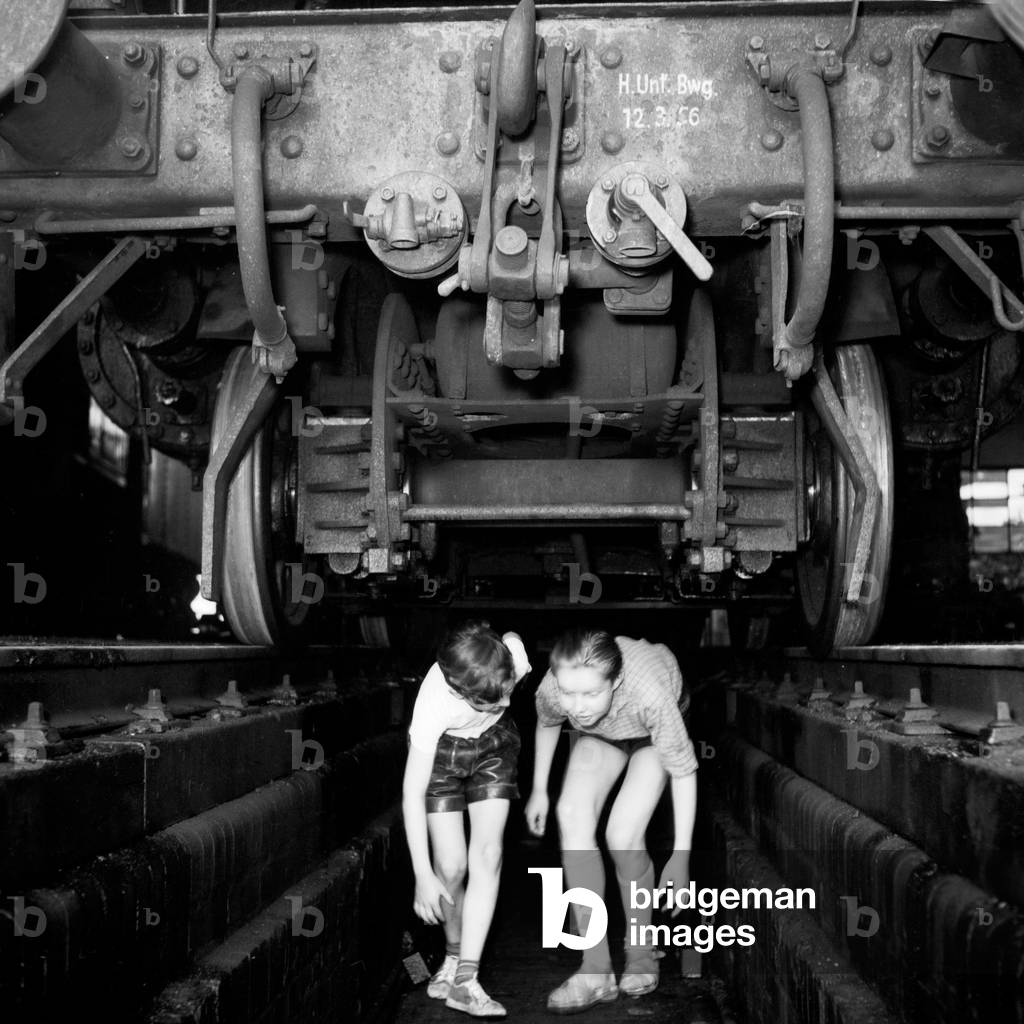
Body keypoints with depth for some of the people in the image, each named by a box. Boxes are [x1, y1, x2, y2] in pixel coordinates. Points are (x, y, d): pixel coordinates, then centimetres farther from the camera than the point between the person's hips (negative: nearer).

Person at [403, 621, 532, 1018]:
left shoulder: (514, 656, -33)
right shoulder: (435, 702, -39)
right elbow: (413, 793, -31)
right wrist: (422, 875, -31)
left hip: (495, 744, 2)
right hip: (440, 750, -2)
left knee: (488, 854, -14)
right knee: (452, 865, -10)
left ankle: (464, 979, -14)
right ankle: (453, 956, 19)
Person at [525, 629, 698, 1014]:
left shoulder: (650, 694, -45)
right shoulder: (551, 691, -34)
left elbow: (683, 772, -29)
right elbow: (546, 724, -5)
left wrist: (681, 858, -25)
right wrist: (539, 790, 6)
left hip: (654, 735, -3)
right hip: (601, 737, 3)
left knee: (623, 836, -20)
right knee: (572, 813, -21)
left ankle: (641, 954, 7)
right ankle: (595, 970, -17)